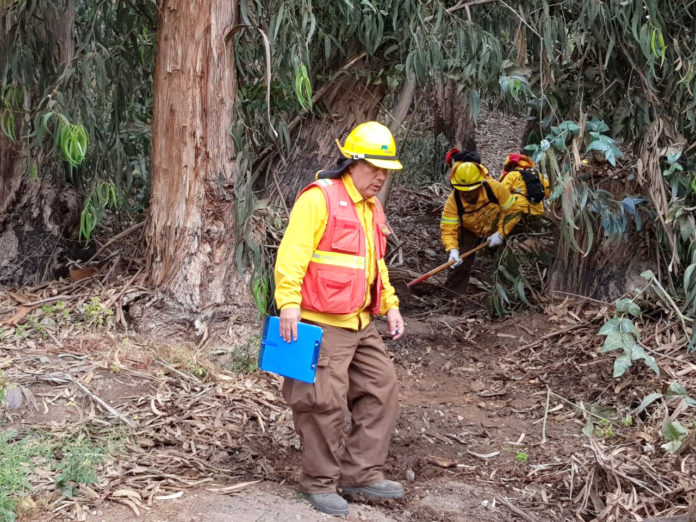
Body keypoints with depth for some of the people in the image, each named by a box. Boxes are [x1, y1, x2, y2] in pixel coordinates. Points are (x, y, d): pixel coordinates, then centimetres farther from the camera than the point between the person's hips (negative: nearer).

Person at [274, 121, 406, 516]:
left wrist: (390, 305, 18)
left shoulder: (372, 208, 17)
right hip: (321, 324, -9)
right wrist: (289, 303, -26)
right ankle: (321, 483, 10)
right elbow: (293, 253, -19)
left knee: (383, 389, 9)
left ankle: (362, 473, 17)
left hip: (361, 324, 9)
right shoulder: (319, 198, -12)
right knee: (325, 403, -5)